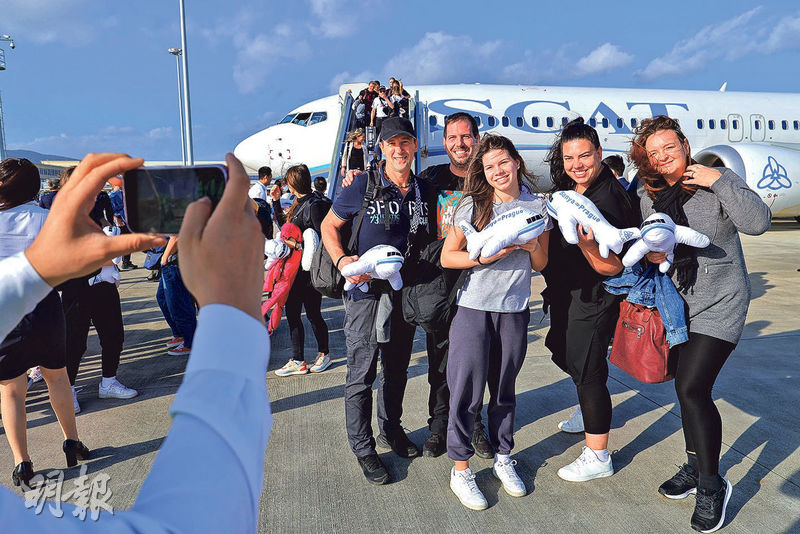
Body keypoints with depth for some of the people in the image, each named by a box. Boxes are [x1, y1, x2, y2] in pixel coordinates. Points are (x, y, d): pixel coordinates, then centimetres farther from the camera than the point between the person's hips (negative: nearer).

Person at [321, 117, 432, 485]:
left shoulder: (423, 191, 5)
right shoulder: (363, 185, -7)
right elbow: (329, 226, -1)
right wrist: (342, 261, -18)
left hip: (405, 294, 5)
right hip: (365, 291, -4)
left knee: (397, 369, 18)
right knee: (361, 374, 1)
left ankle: (391, 429, 39)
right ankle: (363, 448, 18)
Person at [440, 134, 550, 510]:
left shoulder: (538, 206, 6)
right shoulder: (472, 205, -2)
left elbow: (541, 264, 11)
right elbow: (447, 257, -4)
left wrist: (533, 245, -10)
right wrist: (487, 255, -17)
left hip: (514, 309, 3)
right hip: (473, 308, -2)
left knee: (504, 388, 13)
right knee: (467, 390, 0)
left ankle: (503, 459, 32)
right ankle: (460, 470, 15)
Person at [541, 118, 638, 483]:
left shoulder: (608, 200, -23)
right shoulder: (568, 190, 4)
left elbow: (613, 268, -27)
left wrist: (586, 243, -42)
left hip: (594, 299, -10)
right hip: (567, 295, 10)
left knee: (586, 369, -2)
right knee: (565, 354, 25)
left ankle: (598, 457, 14)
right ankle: (590, 411, 52)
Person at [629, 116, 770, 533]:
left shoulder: (716, 182, -12)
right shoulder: (650, 196, 3)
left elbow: (757, 223, -26)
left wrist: (720, 180, -26)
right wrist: (649, 252, -8)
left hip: (719, 303, -6)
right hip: (678, 302, 6)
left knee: (692, 388, -14)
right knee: (687, 386, 13)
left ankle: (712, 486, 5)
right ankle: (695, 467, 33)